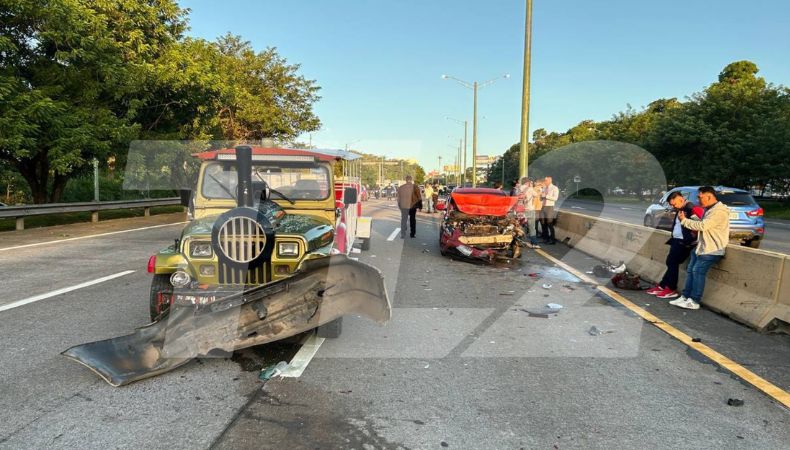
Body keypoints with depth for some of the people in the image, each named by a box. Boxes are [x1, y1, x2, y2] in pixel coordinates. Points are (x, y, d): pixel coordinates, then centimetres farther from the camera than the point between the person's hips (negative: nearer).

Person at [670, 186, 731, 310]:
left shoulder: (719, 211, -18)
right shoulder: (709, 209, 16)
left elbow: (702, 226, -24)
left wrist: (684, 220, -13)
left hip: (712, 249, -10)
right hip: (702, 247, 10)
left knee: (698, 271, -13)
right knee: (690, 270, 6)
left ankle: (694, 301, -9)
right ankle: (685, 296, 10)